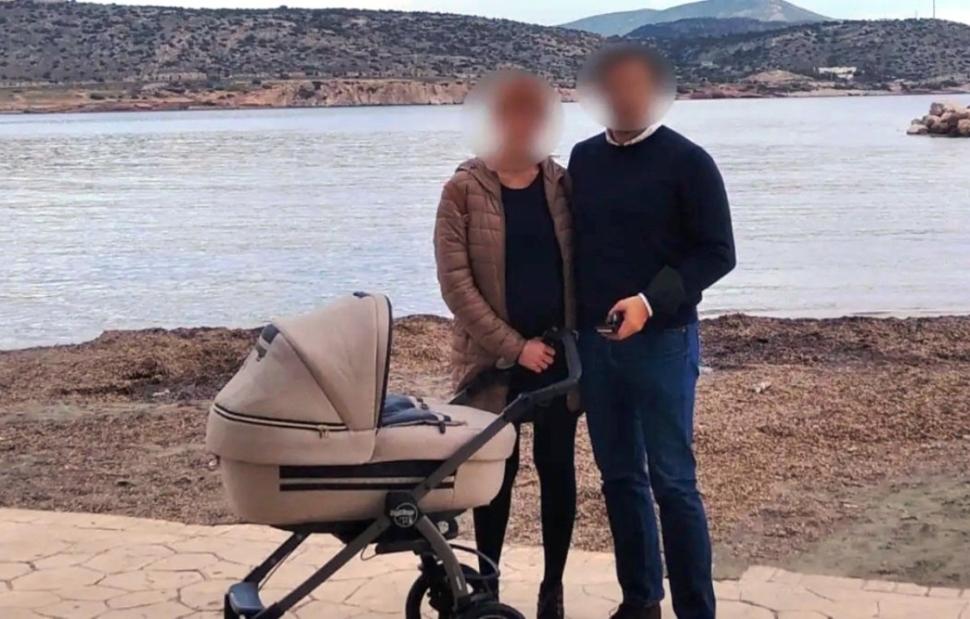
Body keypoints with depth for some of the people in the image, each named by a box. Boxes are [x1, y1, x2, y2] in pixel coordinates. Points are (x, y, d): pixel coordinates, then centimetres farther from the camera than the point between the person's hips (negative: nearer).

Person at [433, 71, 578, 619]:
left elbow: (581, 265, 6)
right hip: (495, 357, -2)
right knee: (498, 469, 7)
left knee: (557, 468, 8)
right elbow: (456, 282, -10)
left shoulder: (563, 185, 2)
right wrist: (514, 345, -14)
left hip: (559, 353, 2)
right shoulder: (463, 191, -6)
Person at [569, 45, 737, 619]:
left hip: (662, 342, -5)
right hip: (594, 341, 5)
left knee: (673, 481, -2)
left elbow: (718, 253, -8)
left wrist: (650, 301, -20)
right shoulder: (583, 158, 9)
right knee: (620, 476, 11)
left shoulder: (687, 161, -6)